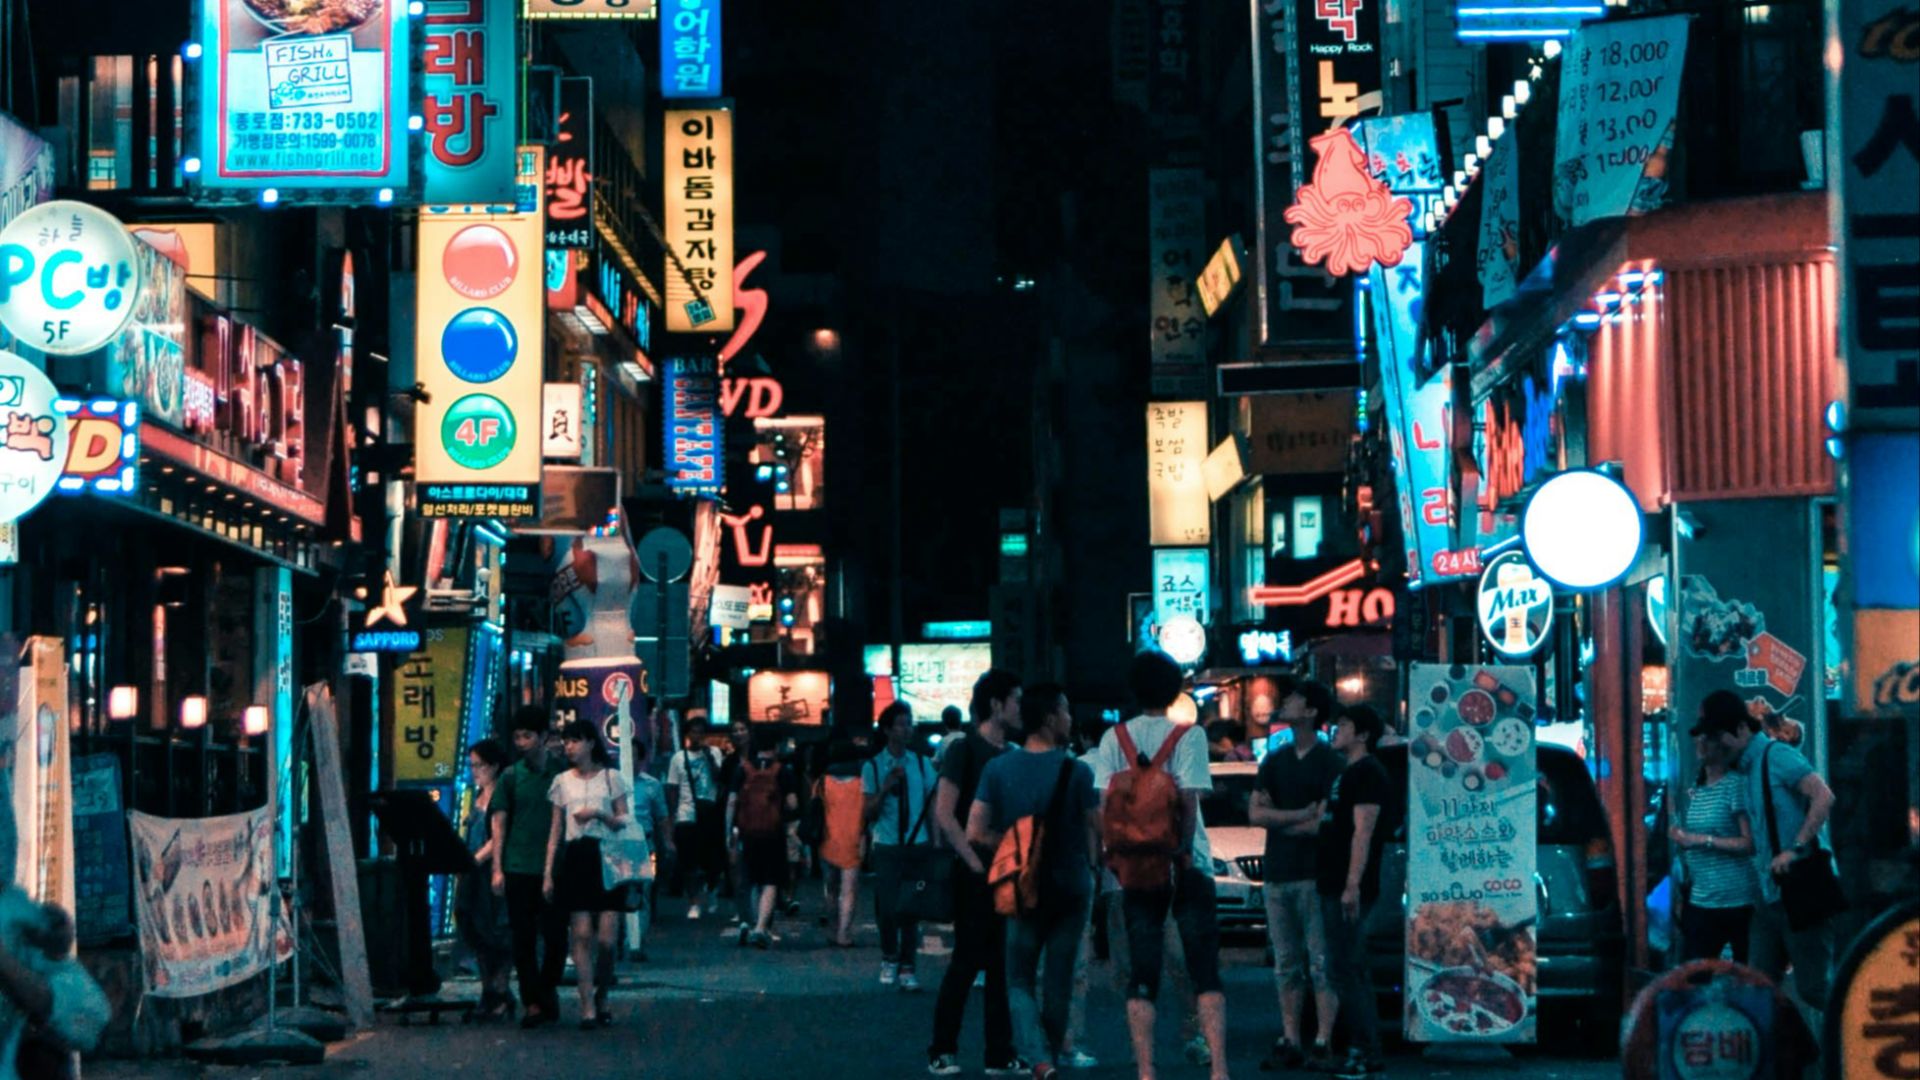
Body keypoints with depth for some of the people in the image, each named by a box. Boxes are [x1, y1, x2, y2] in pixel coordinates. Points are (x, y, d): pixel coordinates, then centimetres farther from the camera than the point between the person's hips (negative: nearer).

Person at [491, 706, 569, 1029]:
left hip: (554, 868, -1)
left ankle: (546, 991, 22)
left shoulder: (562, 774, 4)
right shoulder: (511, 777, 6)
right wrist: (497, 868, -3)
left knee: (555, 935, 2)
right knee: (523, 938, 0)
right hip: (519, 868, 1)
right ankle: (533, 1001, 4)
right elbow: (499, 823, 5)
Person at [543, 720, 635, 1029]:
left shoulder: (611, 778, 5)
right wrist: (548, 874, 7)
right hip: (575, 859, 2)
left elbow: (624, 822, 5)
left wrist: (599, 813, -14)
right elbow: (555, 832, 12)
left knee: (607, 939, -7)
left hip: (606, 858, -1)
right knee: (582, 936, -5)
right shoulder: (562, 782, 11)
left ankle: (602, 998, 15)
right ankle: (588, 1007, -4)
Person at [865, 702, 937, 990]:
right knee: (887, 907, 0)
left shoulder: (921, 764, 4)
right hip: (886, 846, -1)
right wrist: (885, 788, -17)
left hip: (917, 845, 1)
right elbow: (869, 813, -2)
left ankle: (907, 968, 3)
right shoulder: (873, 767, 1)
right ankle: (889, 960, 23)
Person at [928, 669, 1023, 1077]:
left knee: (1002, 965, 6)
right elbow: (944, 814, -13)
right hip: (975, 875, -6)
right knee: (967, 961, -4)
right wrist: (975, 862, -16)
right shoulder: (966, 750, -7)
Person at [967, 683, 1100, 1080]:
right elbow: (1096, 832, -7)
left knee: (1019, 979, 7)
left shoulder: (998, 769, -6)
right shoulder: (1077, 772, -11)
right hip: (1071, 887, -1)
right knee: (1059, 980, 13)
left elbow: (976, 833, -9)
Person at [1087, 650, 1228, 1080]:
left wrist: (1113, 853, 4)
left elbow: (1104, 804, -2)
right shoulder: (1188, 736, -4)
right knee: (1205, 971, 0)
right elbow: (1189, 802, -12)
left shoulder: (1114, 739, 3)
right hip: (1186, 866, -2)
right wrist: (1182, 853, -6)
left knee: (1141, 976, 6)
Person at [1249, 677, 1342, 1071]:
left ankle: (1324, 1042, -7)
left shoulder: (1328, 761, -3)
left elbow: (1325, 822, -11)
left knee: (1321, 963, -7)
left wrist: (1280, 824, 0)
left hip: (1314, 875, -6)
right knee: (1286, 964, 7)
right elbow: (1255, 813, 7)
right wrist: (1300, 816, -7)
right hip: (1278, 874, 6)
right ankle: (1290, 1042, 11)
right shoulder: (1275, 761, 16)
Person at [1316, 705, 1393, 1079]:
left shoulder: (1367, 773, -12)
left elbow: (1363, 832, -20)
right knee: (1352, 970, 11)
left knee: (1343, 971, -11)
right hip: (1334, 886, 10)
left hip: (1349, 890, -10)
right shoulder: (1346, 772, 19)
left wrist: (1352, 885, -25)